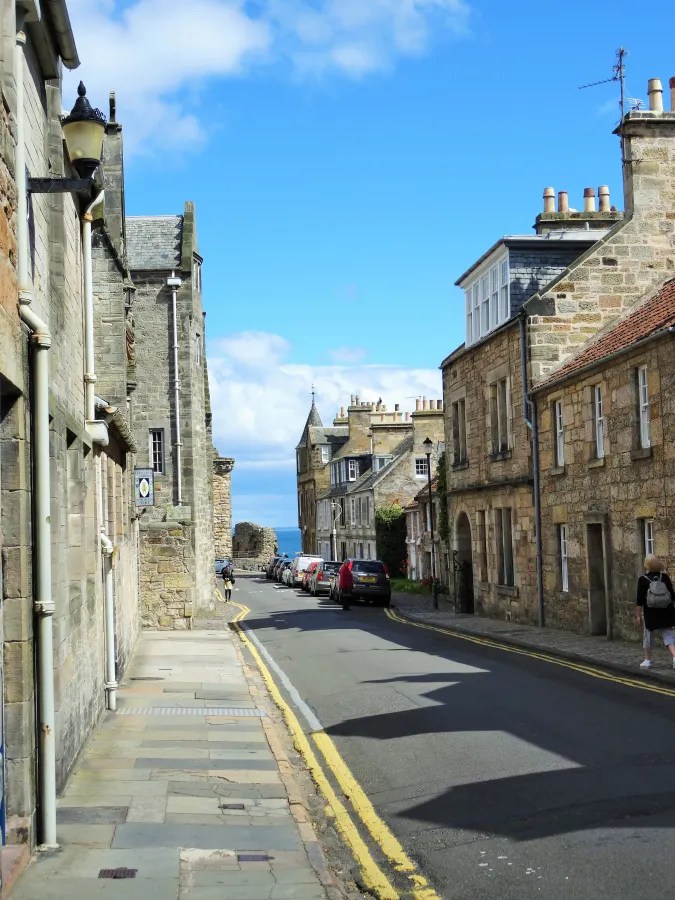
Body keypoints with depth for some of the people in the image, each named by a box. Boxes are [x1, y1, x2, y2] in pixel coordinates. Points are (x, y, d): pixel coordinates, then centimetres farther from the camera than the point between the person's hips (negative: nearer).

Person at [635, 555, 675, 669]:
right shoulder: (665, 577, -3)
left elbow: (639, 600, -9)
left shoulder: (643, 579, -10)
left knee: (648, 636, 14)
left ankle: (648, 661, 23)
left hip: (650, 614, -2)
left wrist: (638, 615, -1)